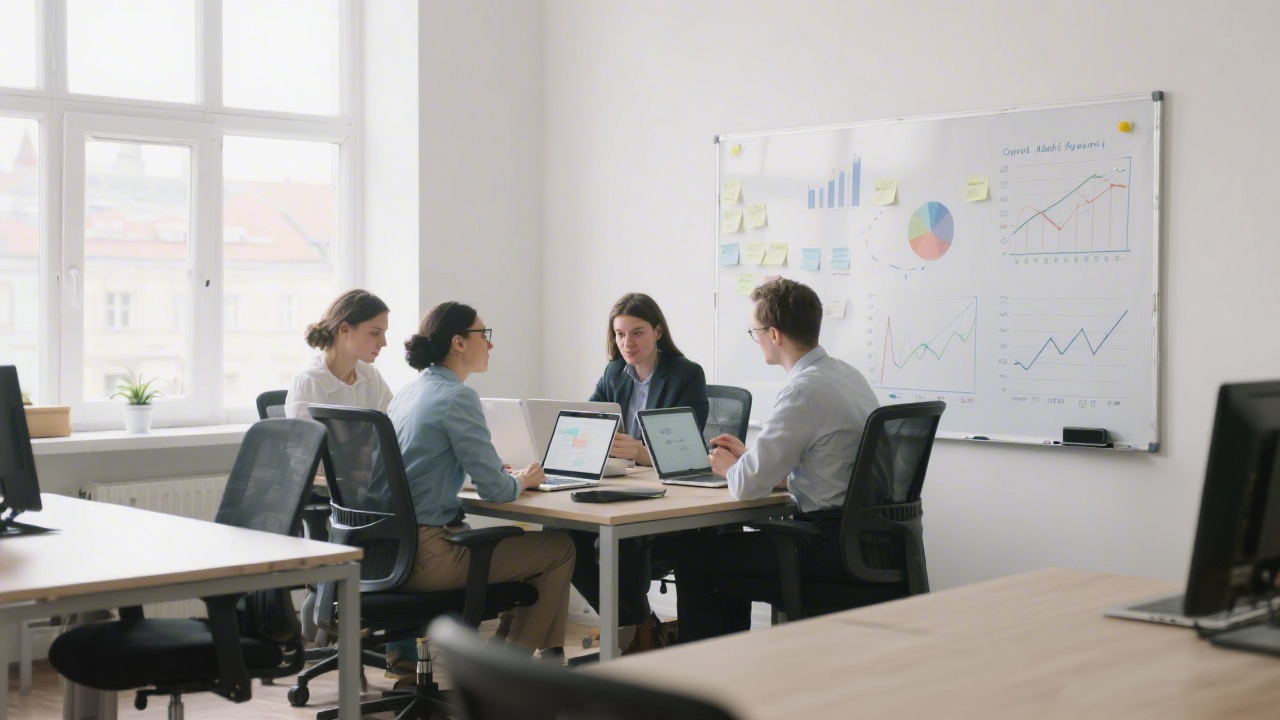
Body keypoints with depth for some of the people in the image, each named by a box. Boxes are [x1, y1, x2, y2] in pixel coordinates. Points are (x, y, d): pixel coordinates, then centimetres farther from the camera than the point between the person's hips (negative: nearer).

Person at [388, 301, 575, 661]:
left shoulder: (408, 391, 12)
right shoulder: (457, 398, -15)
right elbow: (495, 489, -17)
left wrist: (509, 476, 18)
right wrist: (523, 480, 5)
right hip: (427, 555, -10)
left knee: (513, 537, 29)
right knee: (559, 548, 2)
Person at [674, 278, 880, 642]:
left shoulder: (805, 391, -20)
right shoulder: (847, 375, 10)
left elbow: (749, 485, -18)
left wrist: (729, 467, 4)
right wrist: (746, 457, 18)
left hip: (831, 550, -10)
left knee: (693, 556, -1)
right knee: (731, 546, 26)